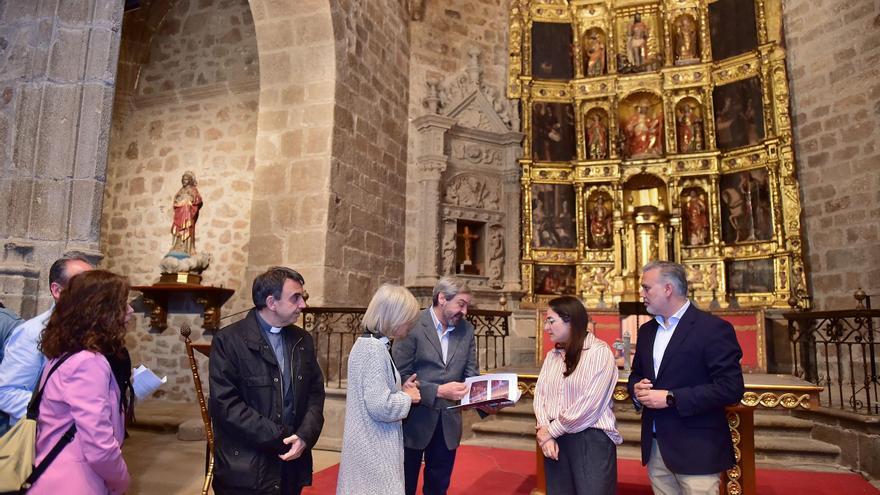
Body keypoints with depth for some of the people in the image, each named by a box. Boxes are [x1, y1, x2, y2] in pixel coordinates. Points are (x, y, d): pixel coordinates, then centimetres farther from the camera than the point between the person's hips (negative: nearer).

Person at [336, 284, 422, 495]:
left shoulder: (366, 343, 9)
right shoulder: (375, 349, -21)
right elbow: (380, 406, -26)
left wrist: (400, 389, 6)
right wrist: (407, 397, -10)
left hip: (369, 446, 10)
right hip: (374, 450, -10)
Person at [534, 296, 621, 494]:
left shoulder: (599, 351, -11)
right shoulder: (552, 356, 10)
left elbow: (589, 404, -17)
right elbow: (540, 395, 5)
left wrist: (551, 430, -11)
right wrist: (544, 431, -11)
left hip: (591, 439, -6)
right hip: (555, 439, 6)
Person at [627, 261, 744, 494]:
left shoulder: (713, 328, -10)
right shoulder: (646, 331, 12)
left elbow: (731, 388, -18)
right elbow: (636, 374, 21)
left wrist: (670, 398, -20)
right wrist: (636, 389, -2)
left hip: (696, 450, -6)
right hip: (655, 448, 6)